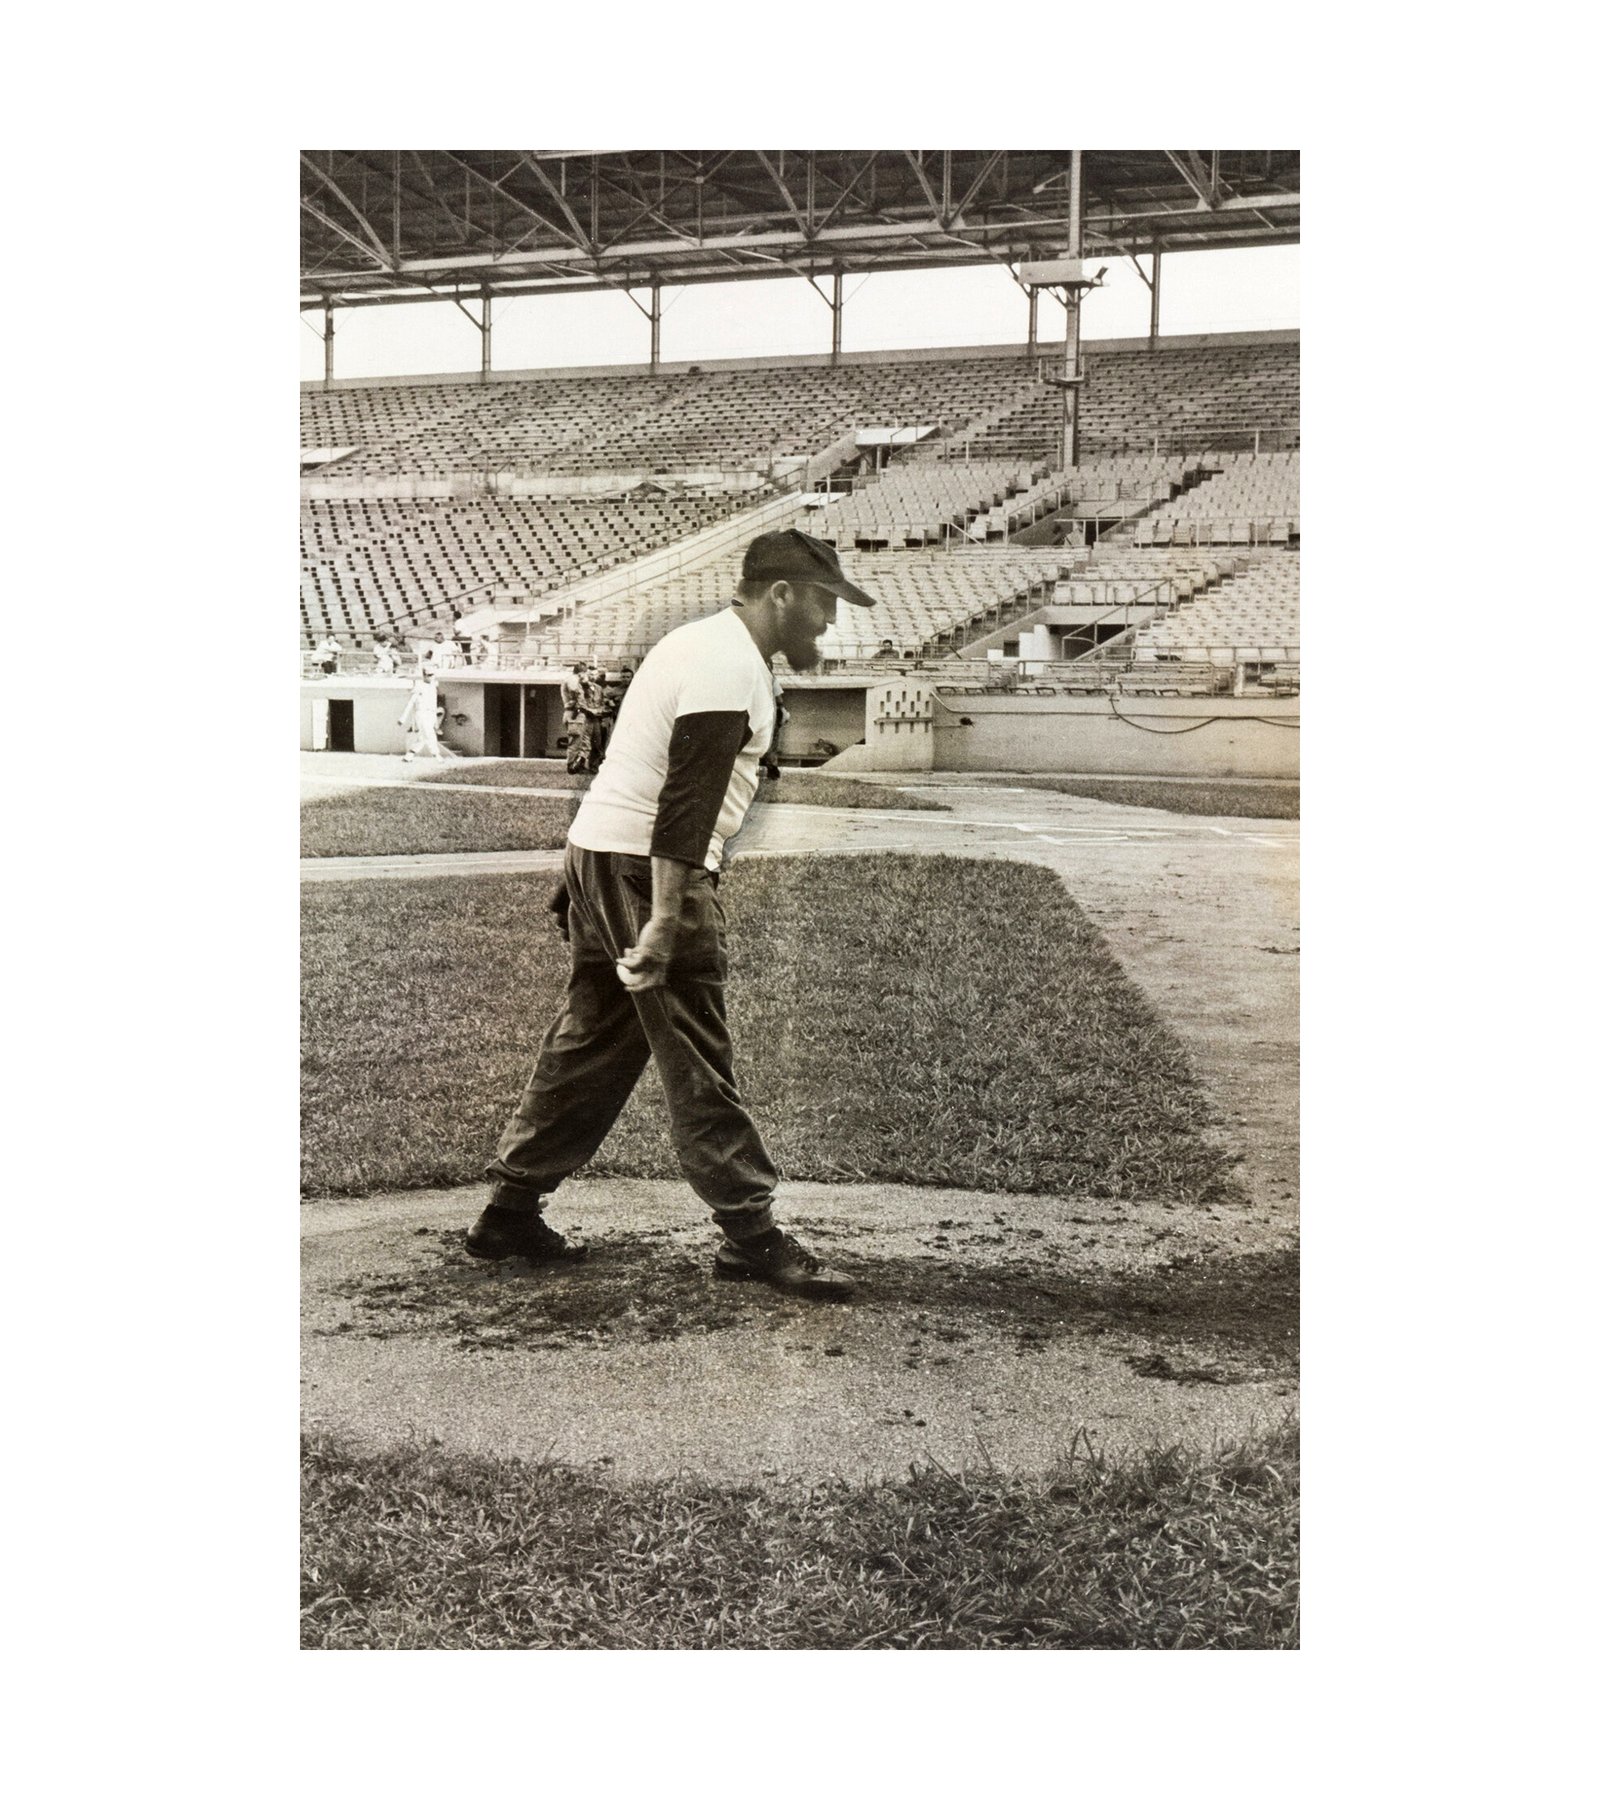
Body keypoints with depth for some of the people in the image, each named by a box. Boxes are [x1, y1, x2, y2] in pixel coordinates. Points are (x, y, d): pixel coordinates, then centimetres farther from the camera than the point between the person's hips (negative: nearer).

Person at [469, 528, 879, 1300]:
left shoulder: (703, 643, 20)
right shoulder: (731, 667, -14)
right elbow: (686, 801, -22)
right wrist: (664, 919, -26)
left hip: (599, 852, 10)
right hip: (647, 867, -10)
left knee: (589, 1043, 14)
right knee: (695, 1058, -7)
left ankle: (510, 1211, 20)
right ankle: (750, 1235, -2)